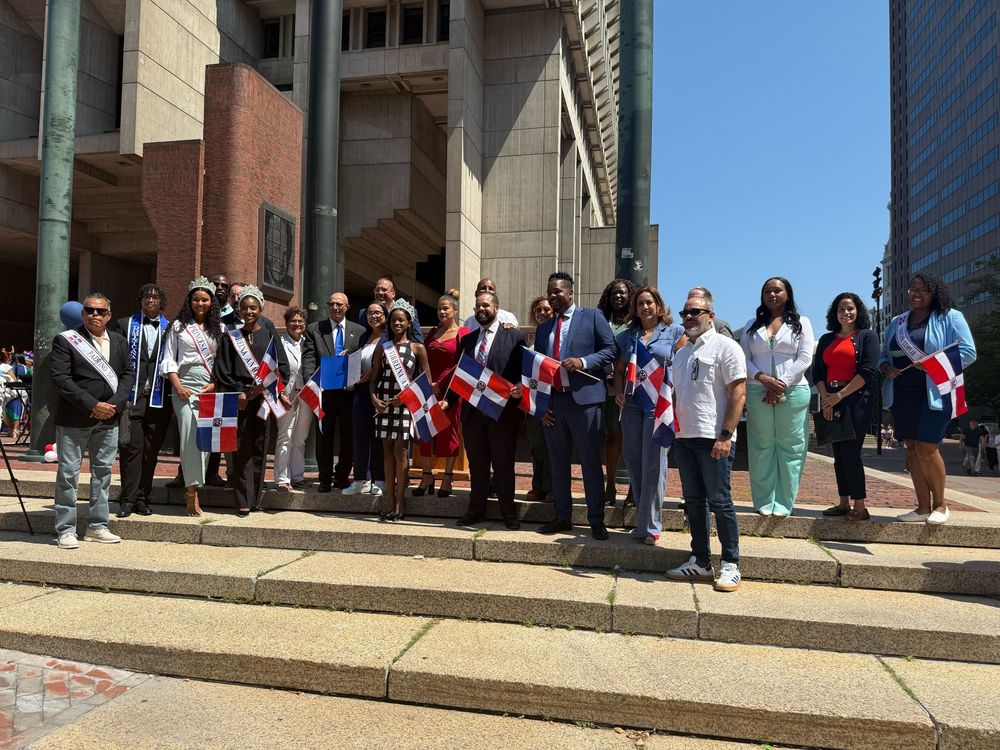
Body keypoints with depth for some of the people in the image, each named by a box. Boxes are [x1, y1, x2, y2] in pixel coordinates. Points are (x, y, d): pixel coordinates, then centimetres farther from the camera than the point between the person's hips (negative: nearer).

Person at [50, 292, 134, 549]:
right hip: (74, 419, -4)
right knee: (68, 473, 1)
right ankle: (65, 530, 11)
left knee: (103, 471, 10)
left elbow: (127, 374, 8)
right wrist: (92, 405, -16)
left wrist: (114, 404, -8)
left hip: (109, 418, 5)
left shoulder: (119, 342, 10)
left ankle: (97, 526, 20)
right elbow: (60, 378, -11)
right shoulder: (65, 340, -4)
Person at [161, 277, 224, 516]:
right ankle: (192, 489, -7)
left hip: (211, 389, 2)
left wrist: (215, 384, -4)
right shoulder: (179, 326, 9)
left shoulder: (218, 328, 13)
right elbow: (169, 359, 6)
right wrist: (177, 386, -6)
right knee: (191, 436, -12)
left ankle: (191, 487, 8)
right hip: (185, 388, -2)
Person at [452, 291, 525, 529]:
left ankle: (508, 512, 17)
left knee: (503, 463, 4)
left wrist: (519, 388, -22)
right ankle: (476, 509, 25)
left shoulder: (514, 336, 0)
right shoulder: (467, 340, 14)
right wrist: (448, 401, 2)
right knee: (477, 463, 13)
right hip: (472, 410, 4)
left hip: (503, 410, -4)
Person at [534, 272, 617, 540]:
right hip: (552, 401, 5)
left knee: (591, 461, 0)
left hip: (583, 399, -5)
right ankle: (562, 516, 22)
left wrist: (583, 362, -17)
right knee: (558, 462, 11)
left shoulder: (592, 317, 3)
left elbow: (610, 349, -2)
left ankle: (596, 520, 9)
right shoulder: (543, 328, 17)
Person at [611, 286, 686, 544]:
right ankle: (643, 521, 17)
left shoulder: (674, 332, 6)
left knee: (653, 463, -6)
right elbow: (619, 370, 18)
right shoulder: (626, 336, 16)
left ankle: (650, 526, 2)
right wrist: (619, 392, 0)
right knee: (633, 462, 5)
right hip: (631, 405, 4)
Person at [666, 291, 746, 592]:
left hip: (713, 438, -7)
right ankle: (700, 562, 19)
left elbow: (738, 393, -11)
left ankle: (731, 565, 7)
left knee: (719, 501, -4)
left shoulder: (725, 346, -4)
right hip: (684, 437, 7)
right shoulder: (681, 353, 19)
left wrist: (725, 435, -17)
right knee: (693, 501, 10)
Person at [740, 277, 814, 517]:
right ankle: (764, 502, 7)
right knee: (761, 448, 2)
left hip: (792, 392, -2)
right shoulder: (752, 325, 16)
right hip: (757, 392, 2)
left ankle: (783, 503, 3)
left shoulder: (801, 323, 10)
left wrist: (782, 385, -11)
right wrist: (763, 379, -11)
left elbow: (804, 359, -1)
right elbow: (744, 359, 6)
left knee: (789, 448, -2)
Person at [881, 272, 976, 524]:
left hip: (934, 393, -5)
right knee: (912, 449, 4)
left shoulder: (950, 317, 1)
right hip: (902, 396, 5)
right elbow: (883, 356, 19)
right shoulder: (897, 322, 17)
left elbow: (968, 352, -6)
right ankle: (923, 507, 12)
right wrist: (887, 369, -3)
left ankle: (940, 504, 9)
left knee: (926, 448, -11)